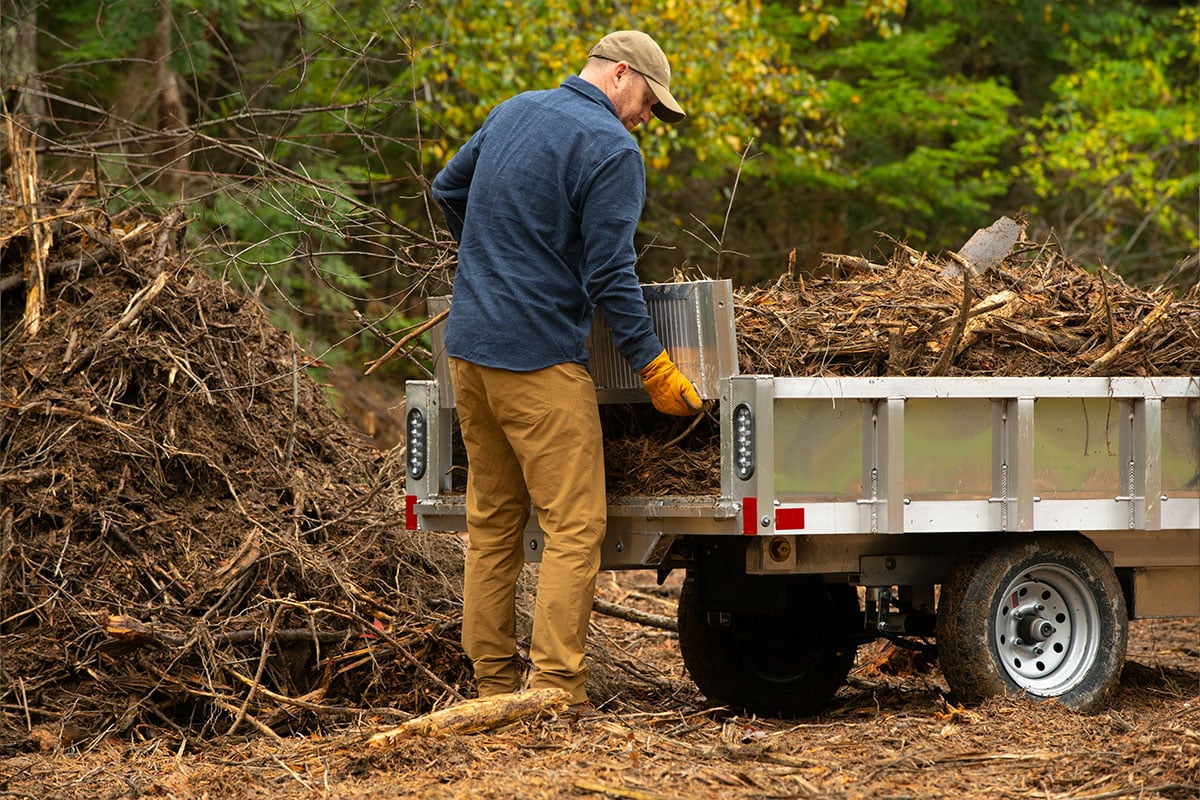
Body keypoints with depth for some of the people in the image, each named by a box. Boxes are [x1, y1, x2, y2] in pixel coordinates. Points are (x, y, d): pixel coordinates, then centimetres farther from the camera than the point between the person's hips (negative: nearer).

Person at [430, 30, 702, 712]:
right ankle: (556, 691, -11)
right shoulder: (612, 151, -10)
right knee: (575, 526, -6)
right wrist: (655, 368, -9)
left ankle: (493, 682, 15)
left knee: (492, 521, 13)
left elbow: (448, 189, 29)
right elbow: (610, 275, -15)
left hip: (469, 348, 8)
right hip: (539, 359, -8)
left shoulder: (512, 113, 14)